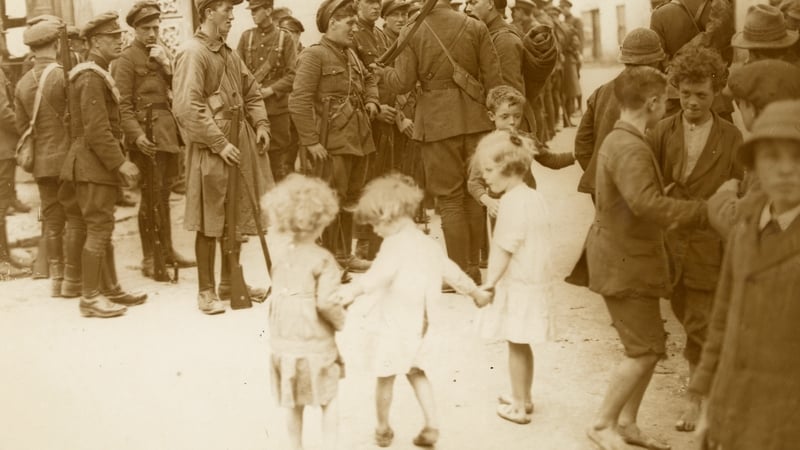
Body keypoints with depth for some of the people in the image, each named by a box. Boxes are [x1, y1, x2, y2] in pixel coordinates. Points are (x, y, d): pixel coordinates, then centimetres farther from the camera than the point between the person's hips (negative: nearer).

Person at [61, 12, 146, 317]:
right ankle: (90, 298, -1)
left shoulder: (98, 74, 16)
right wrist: (120, 162, -24)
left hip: (99, 165, 10)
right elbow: (96, 129, -24)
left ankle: (111, 289, 23)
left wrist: (118, 161, 18)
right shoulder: (90, 78, -16)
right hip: (94, 165, -10)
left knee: (103, 229, 15)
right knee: (98, 229, -6)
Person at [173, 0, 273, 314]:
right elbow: (188, 108, -20)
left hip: (240, 144, 8)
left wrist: (261, 125, 6)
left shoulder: (228, 53, 14)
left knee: (236, 217, 14)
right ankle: (206, 291, 11)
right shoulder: (192, 52, -13)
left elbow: (251, 93, 22)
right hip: (210, 148, -8)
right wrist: (220, 143, -20)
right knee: (210, 221, 0)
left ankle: (230, 282, 27)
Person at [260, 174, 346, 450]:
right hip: (316, 344, -4)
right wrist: (340, 320, -5)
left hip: (284, 343, 4)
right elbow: (326, 302, -23)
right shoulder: (322, 259, -14)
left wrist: (277, 337, 10)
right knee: (328, 399, 14)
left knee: (295, 404, 16)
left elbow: (276, 299, 2)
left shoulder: (281, 259, 2)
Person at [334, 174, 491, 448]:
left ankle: (383, 428, 22)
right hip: (417, 323, 8)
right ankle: (431, 425, 15)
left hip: (393, 324, -8)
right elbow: (451, 272, 21)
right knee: (415, 372, 21)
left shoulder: (395, 243, -16)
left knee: (386, 377, 8)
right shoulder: (428, 243, 10)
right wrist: (476, 292, 37)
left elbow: (380, 273, -35)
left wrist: (353, 290, -51)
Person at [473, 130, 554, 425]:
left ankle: (519, 406, 9)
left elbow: (503, 249, -20)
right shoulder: (535, 197, 9)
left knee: (516, 344, 1)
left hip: (517, 284, -9)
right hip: (534, 280, 9)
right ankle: (524, 398, 29)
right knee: (522, 344, 18)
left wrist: (488, 283, -13)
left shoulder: (512, 202, -19)